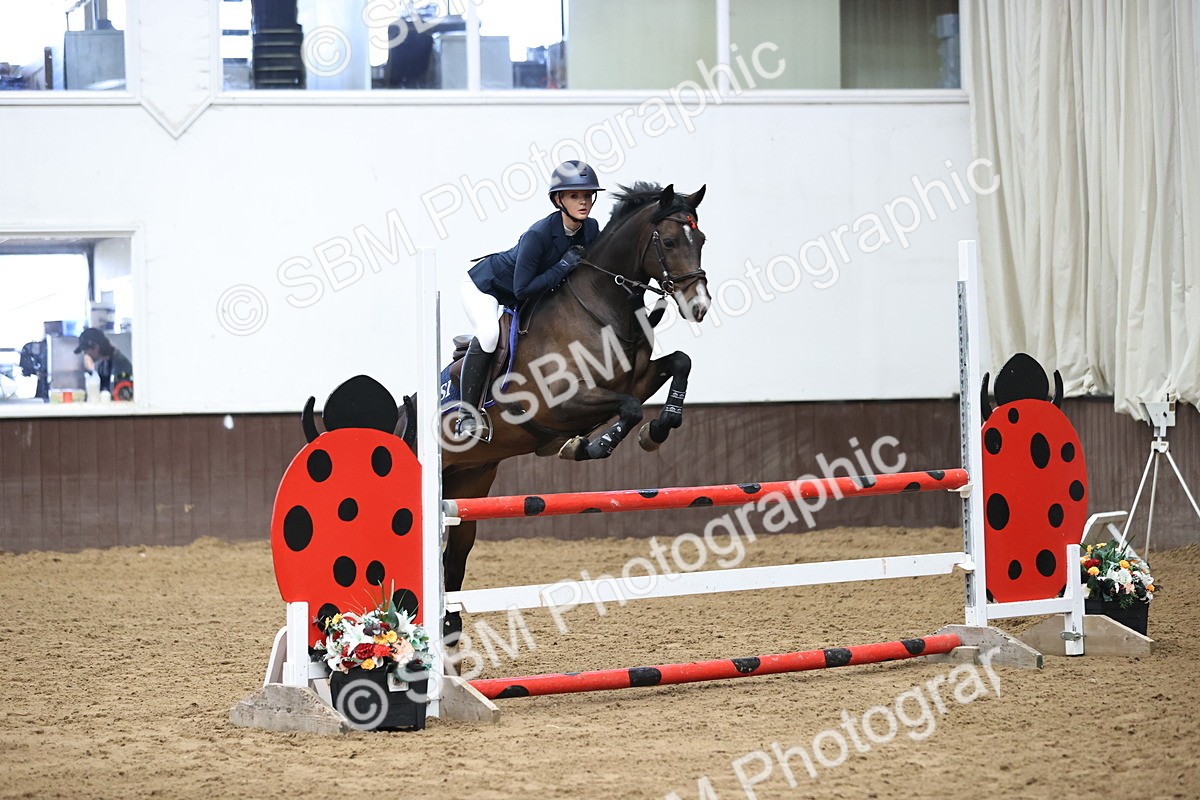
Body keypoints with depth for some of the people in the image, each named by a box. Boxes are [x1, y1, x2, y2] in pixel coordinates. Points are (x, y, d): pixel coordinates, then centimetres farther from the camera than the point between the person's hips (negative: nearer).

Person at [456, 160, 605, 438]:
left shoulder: (591, 229, -15)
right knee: (488, 333, -31)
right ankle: (467, 416, -24)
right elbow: (522, 289, -35)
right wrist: (563, 267, -36)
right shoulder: (538, 235, -36)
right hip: (484, 286, -8)